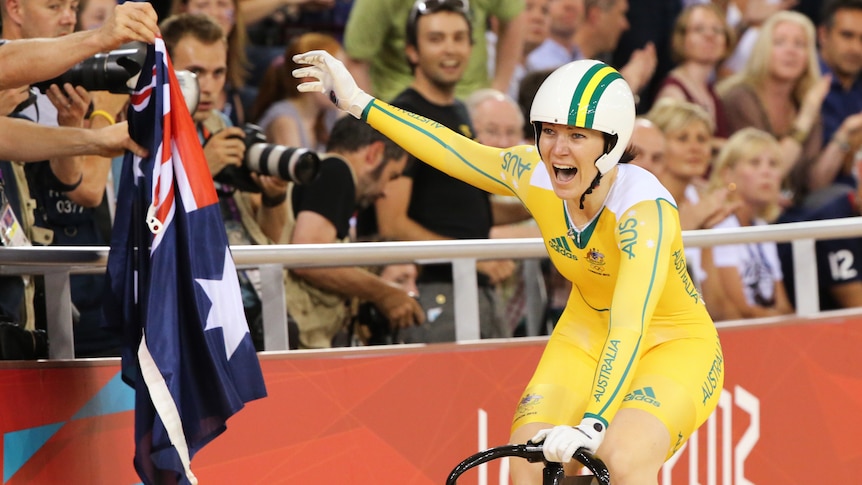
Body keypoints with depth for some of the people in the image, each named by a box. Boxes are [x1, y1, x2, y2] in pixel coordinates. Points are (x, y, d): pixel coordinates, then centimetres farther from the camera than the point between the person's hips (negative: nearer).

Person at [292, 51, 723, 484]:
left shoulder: (644, 208, -32)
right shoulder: (533, 175, -16)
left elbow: (629, 328, -44)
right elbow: (453, 150, 4)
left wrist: (591, 425, -56)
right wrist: (358, 103, 8)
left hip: (676, 347, -5)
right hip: (587, 338, 5)